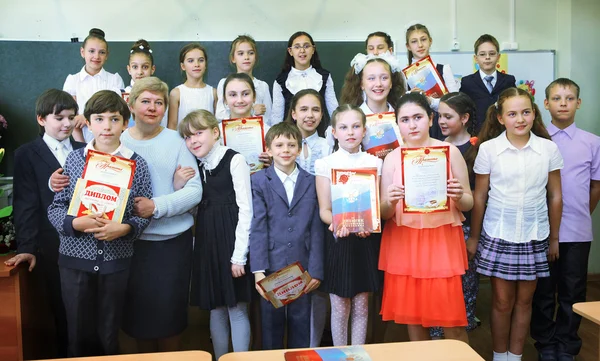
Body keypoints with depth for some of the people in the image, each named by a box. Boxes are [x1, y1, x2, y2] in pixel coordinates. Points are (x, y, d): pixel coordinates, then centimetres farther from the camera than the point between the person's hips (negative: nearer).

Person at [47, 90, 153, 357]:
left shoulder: (137, 164, -3)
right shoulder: (73, 159, 0)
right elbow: (55, 207, 1)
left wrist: (123, 228, -19)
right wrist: (75, 224, -18)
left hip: (116, 259, -1)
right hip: (75, 258, 1)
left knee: (109, 336, 12)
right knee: (79, 335, 12)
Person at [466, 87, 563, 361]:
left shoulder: (548, 148, -2)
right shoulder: (488, 149, -6)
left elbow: (555, 196, 5)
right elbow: (479, 197, 0)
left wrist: (554, 238, 8)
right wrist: (473, 237, 3)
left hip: (534, 237, 2)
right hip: (498, 236, -1)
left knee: (524, 300, 12)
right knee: (502, 301, 7)